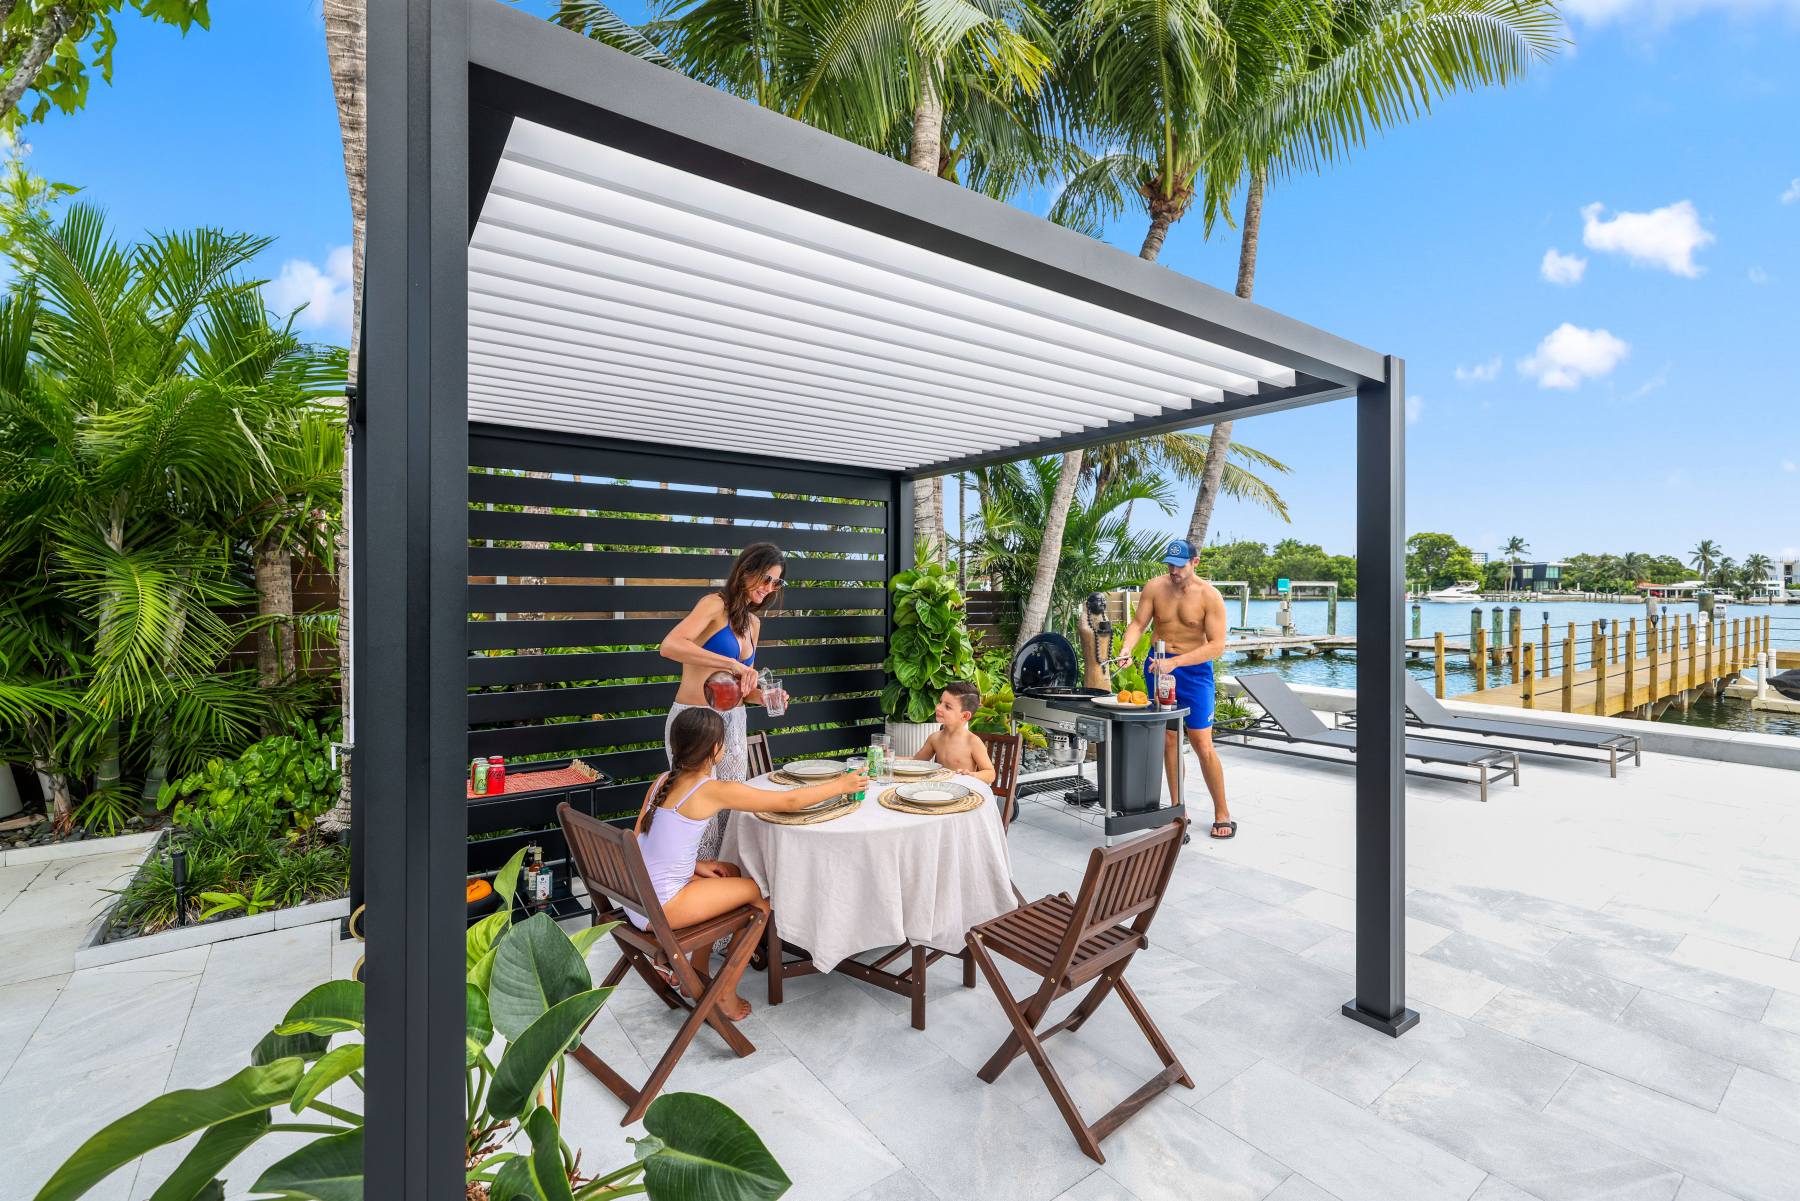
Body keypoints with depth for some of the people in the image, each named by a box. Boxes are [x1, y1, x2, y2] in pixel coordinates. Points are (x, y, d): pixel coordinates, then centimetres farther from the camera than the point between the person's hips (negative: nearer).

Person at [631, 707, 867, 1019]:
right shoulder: (714, 791, -18)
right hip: (658, 908, -8)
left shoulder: (664, 780, 4)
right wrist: (841, 784, -1)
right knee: (761, 893, 4)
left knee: (732, 874, 22)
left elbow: (641, 838, 9)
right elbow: (789, 801, -14)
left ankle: (697, 973, 33)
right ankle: (725, 996, 18)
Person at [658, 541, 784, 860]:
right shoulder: (716, 604, -9)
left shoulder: (753, 622, 15)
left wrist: (762, 697, 2)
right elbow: (669, 646, -26)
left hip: (733, 724, 8)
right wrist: (732, 664, -29)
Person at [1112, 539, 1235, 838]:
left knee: (1202, 743, -5)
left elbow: (1217, 645, -18)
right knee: (1168, 738, 7)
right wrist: (1127, 648, -22)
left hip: (1194, 670, -3)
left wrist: (1174, 662, -28)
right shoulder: (1154, 587, -3)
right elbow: (1138, 623, -1)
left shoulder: (1210, 596, -12)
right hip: (1158, 665, 3)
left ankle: (1222, 813, 12)